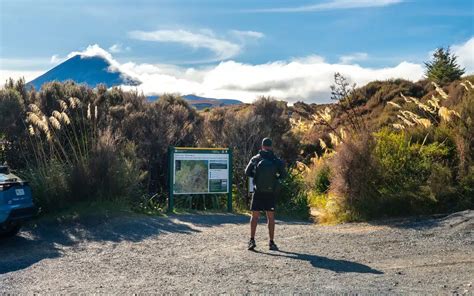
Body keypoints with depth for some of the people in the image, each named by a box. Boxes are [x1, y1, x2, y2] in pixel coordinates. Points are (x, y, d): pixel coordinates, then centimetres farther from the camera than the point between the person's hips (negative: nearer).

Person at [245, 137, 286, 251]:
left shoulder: (255, 159, -5)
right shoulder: (276, 161, -6)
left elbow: (247, 172, 3)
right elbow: (283, 174, 0)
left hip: (258, 192, 0)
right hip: (271, 193, 0)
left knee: (255, 216, 8)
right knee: (271, 217, 7)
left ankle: (252, 240, 1)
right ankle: (271, 243, 8)